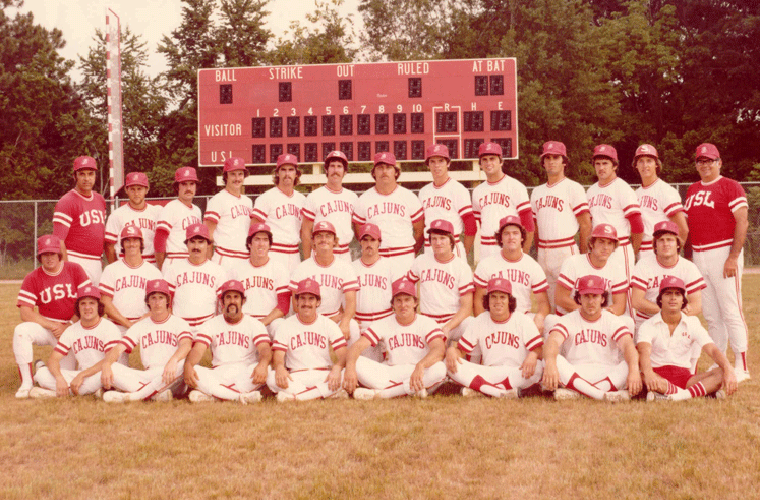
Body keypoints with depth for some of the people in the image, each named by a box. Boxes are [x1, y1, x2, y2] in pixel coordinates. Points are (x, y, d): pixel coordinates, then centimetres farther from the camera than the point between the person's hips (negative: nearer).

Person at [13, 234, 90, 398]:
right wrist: (54, 326, -19)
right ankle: (27, 383, -22)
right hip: (46, 328, 1)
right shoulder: (32, 278, -4)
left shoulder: (75, 270, -2)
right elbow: (25, 314, -11)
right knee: (21, 330, -33)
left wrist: (68, 326, -14)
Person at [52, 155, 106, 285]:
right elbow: (58, 241, -15)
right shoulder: (66, 202, -10)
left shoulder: (100, 200, 14)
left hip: (97, 264, 8)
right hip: (76, 263, -8)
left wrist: (100, 261, 14)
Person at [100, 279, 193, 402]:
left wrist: (173, 361, -39)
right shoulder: (140, 326, 17)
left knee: (181, 363, -37)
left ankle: (134, 396, -34)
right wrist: (106, 364, -19)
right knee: (112, 368, -20)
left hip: (170, 379, -3)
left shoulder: (179, 323, 6)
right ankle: (158, 395, -33)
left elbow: (186, 344, -16)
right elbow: (118, 348, 5)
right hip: (147, 376, 3)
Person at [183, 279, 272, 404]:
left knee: (264, 370, -33)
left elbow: (265, 348, -9)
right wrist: (188, 365, -26)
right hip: (217, 376, 1)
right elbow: (198, 350, -1)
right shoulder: (211, 325, 13)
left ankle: (211, 395, -34)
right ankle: (242, 396, -35)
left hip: (246, 376, -1)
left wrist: (263, 364, -35)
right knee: (194, 370, -28)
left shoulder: (255, 325, 9)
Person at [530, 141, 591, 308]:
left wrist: (583, 256, -5)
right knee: (546, 303, 6)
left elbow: (586, 225, -4)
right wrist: (540, 253, 12)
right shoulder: (537, 192, 17)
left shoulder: (573, 188, -2)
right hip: (543, 254, 6)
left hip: (566, 251, -6)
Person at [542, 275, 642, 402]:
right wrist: (550, 364, -40)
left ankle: (574, 392, -35)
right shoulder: (568, 320, 5)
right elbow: (552, 341, -16)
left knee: (629, 365, -28)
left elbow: (628, 345, -14)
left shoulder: (613, 321, 6)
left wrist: (634, 370, -36)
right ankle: (605, 395, -39)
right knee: (551, 359, -29)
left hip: (608, 378, 1)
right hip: (572, 375, 0)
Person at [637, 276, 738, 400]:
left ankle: (683, 394, -40)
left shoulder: (692, 324, 9)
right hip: (657, 377, -3)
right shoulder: (649, 326, -1)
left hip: (685, 377, 3)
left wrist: (729, 370, -26)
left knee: (722, 372, -21)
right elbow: (644, 352, -21)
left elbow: (712, 350, -5)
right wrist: (648, 373, -45)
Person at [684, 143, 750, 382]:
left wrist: (733, 257, -18)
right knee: (711, 315, 9)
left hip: (724, 253, -6)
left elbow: (742, 222, -11)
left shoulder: (731, 187, -4)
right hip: (698, 257, 6)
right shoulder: (692, 190, 17)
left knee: (731, 312, -7)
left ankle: (741, 366, -3)